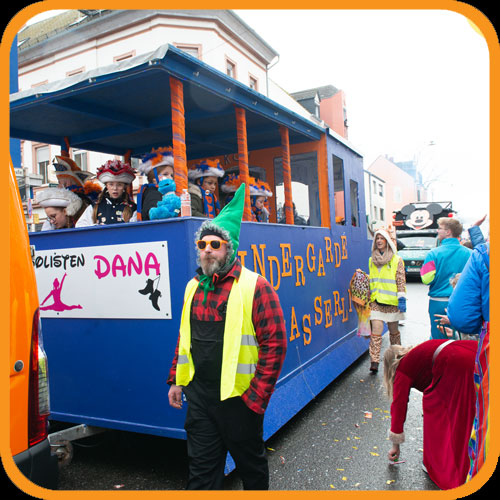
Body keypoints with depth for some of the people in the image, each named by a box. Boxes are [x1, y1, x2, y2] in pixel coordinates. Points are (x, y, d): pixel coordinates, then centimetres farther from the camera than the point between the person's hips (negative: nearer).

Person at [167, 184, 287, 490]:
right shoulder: (193, 287, 7)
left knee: (251, 464, 18)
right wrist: (176, 379, 12)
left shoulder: (255, 286, -13)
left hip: (239, 398, -5)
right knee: (202, 468, 15)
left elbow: (274, 344, -15)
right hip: (199, 396, 5)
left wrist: (256, 396, -16)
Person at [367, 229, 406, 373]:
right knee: (376, 332, -8)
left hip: (391, 301, -2)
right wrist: (368, 298, 14)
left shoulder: (397, 260, 0)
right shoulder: (371, 260, 11)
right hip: (376, 301, 2)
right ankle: (374, 362, -9)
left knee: (394, 331, 12)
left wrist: (401, 298, -11)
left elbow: (401, 281, -3)